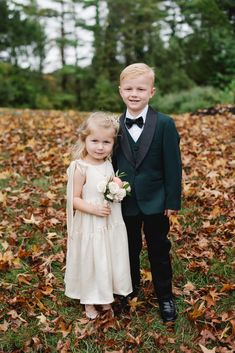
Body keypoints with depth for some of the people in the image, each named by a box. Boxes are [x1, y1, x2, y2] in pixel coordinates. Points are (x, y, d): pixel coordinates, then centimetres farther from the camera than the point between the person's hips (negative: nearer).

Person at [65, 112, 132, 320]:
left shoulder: (109, 163, 1)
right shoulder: (81, 168, -18)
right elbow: (75, 199, -15)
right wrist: (94, 209, -28)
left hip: (112, 224, 6)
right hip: (90, 226, -6)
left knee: (111, 261, 18)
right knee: (91, 263, 10)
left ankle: (106, 298, 39)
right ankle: (90, 301, 33)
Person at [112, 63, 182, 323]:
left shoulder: (164, 124, -11)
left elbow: (173, 165, -10)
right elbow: (112, 162, 4)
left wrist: (173, 201, -9)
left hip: (155, 203, -2)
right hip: (125, 202, 3)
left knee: (159, 252, 12)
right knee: (129, 250, 19)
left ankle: (165, 297, 30)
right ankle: (131, 288, 41)